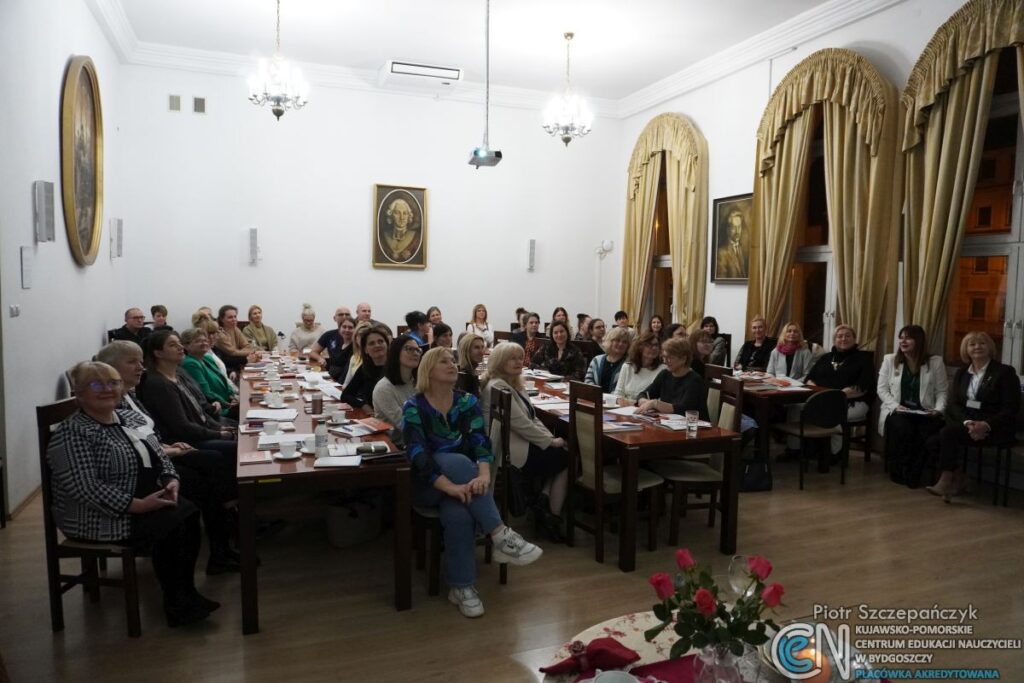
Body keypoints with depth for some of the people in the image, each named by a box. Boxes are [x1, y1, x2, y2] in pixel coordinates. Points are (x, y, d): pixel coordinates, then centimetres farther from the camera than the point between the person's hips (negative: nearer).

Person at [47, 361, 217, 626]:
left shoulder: (130, 418, 11)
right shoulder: (72, 433, -13)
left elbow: (160, 456, 14)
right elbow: (87, 489, -22)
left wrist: (172, 481, -6)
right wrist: (138, 505, -25)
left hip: (152, 500, 7)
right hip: (105, 517, -7)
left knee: (189, 514, -18)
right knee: (170, 526, -25)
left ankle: (186, 594, -5)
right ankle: (176, 604, -7)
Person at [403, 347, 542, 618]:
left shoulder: (467, 401, 1)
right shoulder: (413, 408, -10)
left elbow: (481, 442, -13)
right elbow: (418, 457, -22)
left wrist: (484, 475, -35)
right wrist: (451, 487, -36)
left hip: (464, 478, 3)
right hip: (428, 484, -3)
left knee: (457, 512, -33)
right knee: (458, 462, -36)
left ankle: (462, 586, -20)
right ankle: (500, 535, -36)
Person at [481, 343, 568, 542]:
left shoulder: (515, 385, 16)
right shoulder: (498, 387, -16)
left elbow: (532, 418, 16)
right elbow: (520, 423, -20)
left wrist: (550, 437, 1)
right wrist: (550, 442, -13)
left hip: (520, 443, 9)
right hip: (510, 452, -9)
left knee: (562, 452, -2)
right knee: (566, 459, -5)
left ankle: (543, 501, 4)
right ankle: (552, 519, 5)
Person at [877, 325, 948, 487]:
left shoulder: (935, 362, 7)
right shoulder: (889, 359, 8)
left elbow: (942, 391, 6)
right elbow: (882, 389, 5)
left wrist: (938, 409, -12)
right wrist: (895, 406, -11)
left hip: (925, 412, 0)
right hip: (896, 411, 0)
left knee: (929, 431, -33)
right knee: (902, 429, -35)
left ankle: (916, 474, -13)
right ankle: (900, 473, -14)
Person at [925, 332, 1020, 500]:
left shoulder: (1005, 372, -1)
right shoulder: (961, 373, 14)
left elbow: (1011, 409, -8)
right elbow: (953, 404, 4)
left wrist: (986, 425, -24)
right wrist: (967, 422, -17)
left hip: (996, 428, -5)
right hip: (966, 424, 5)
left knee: (948, 432, -31)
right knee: (933, 442, -22)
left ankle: (945, 481, -21)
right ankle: (958, 480, -6)